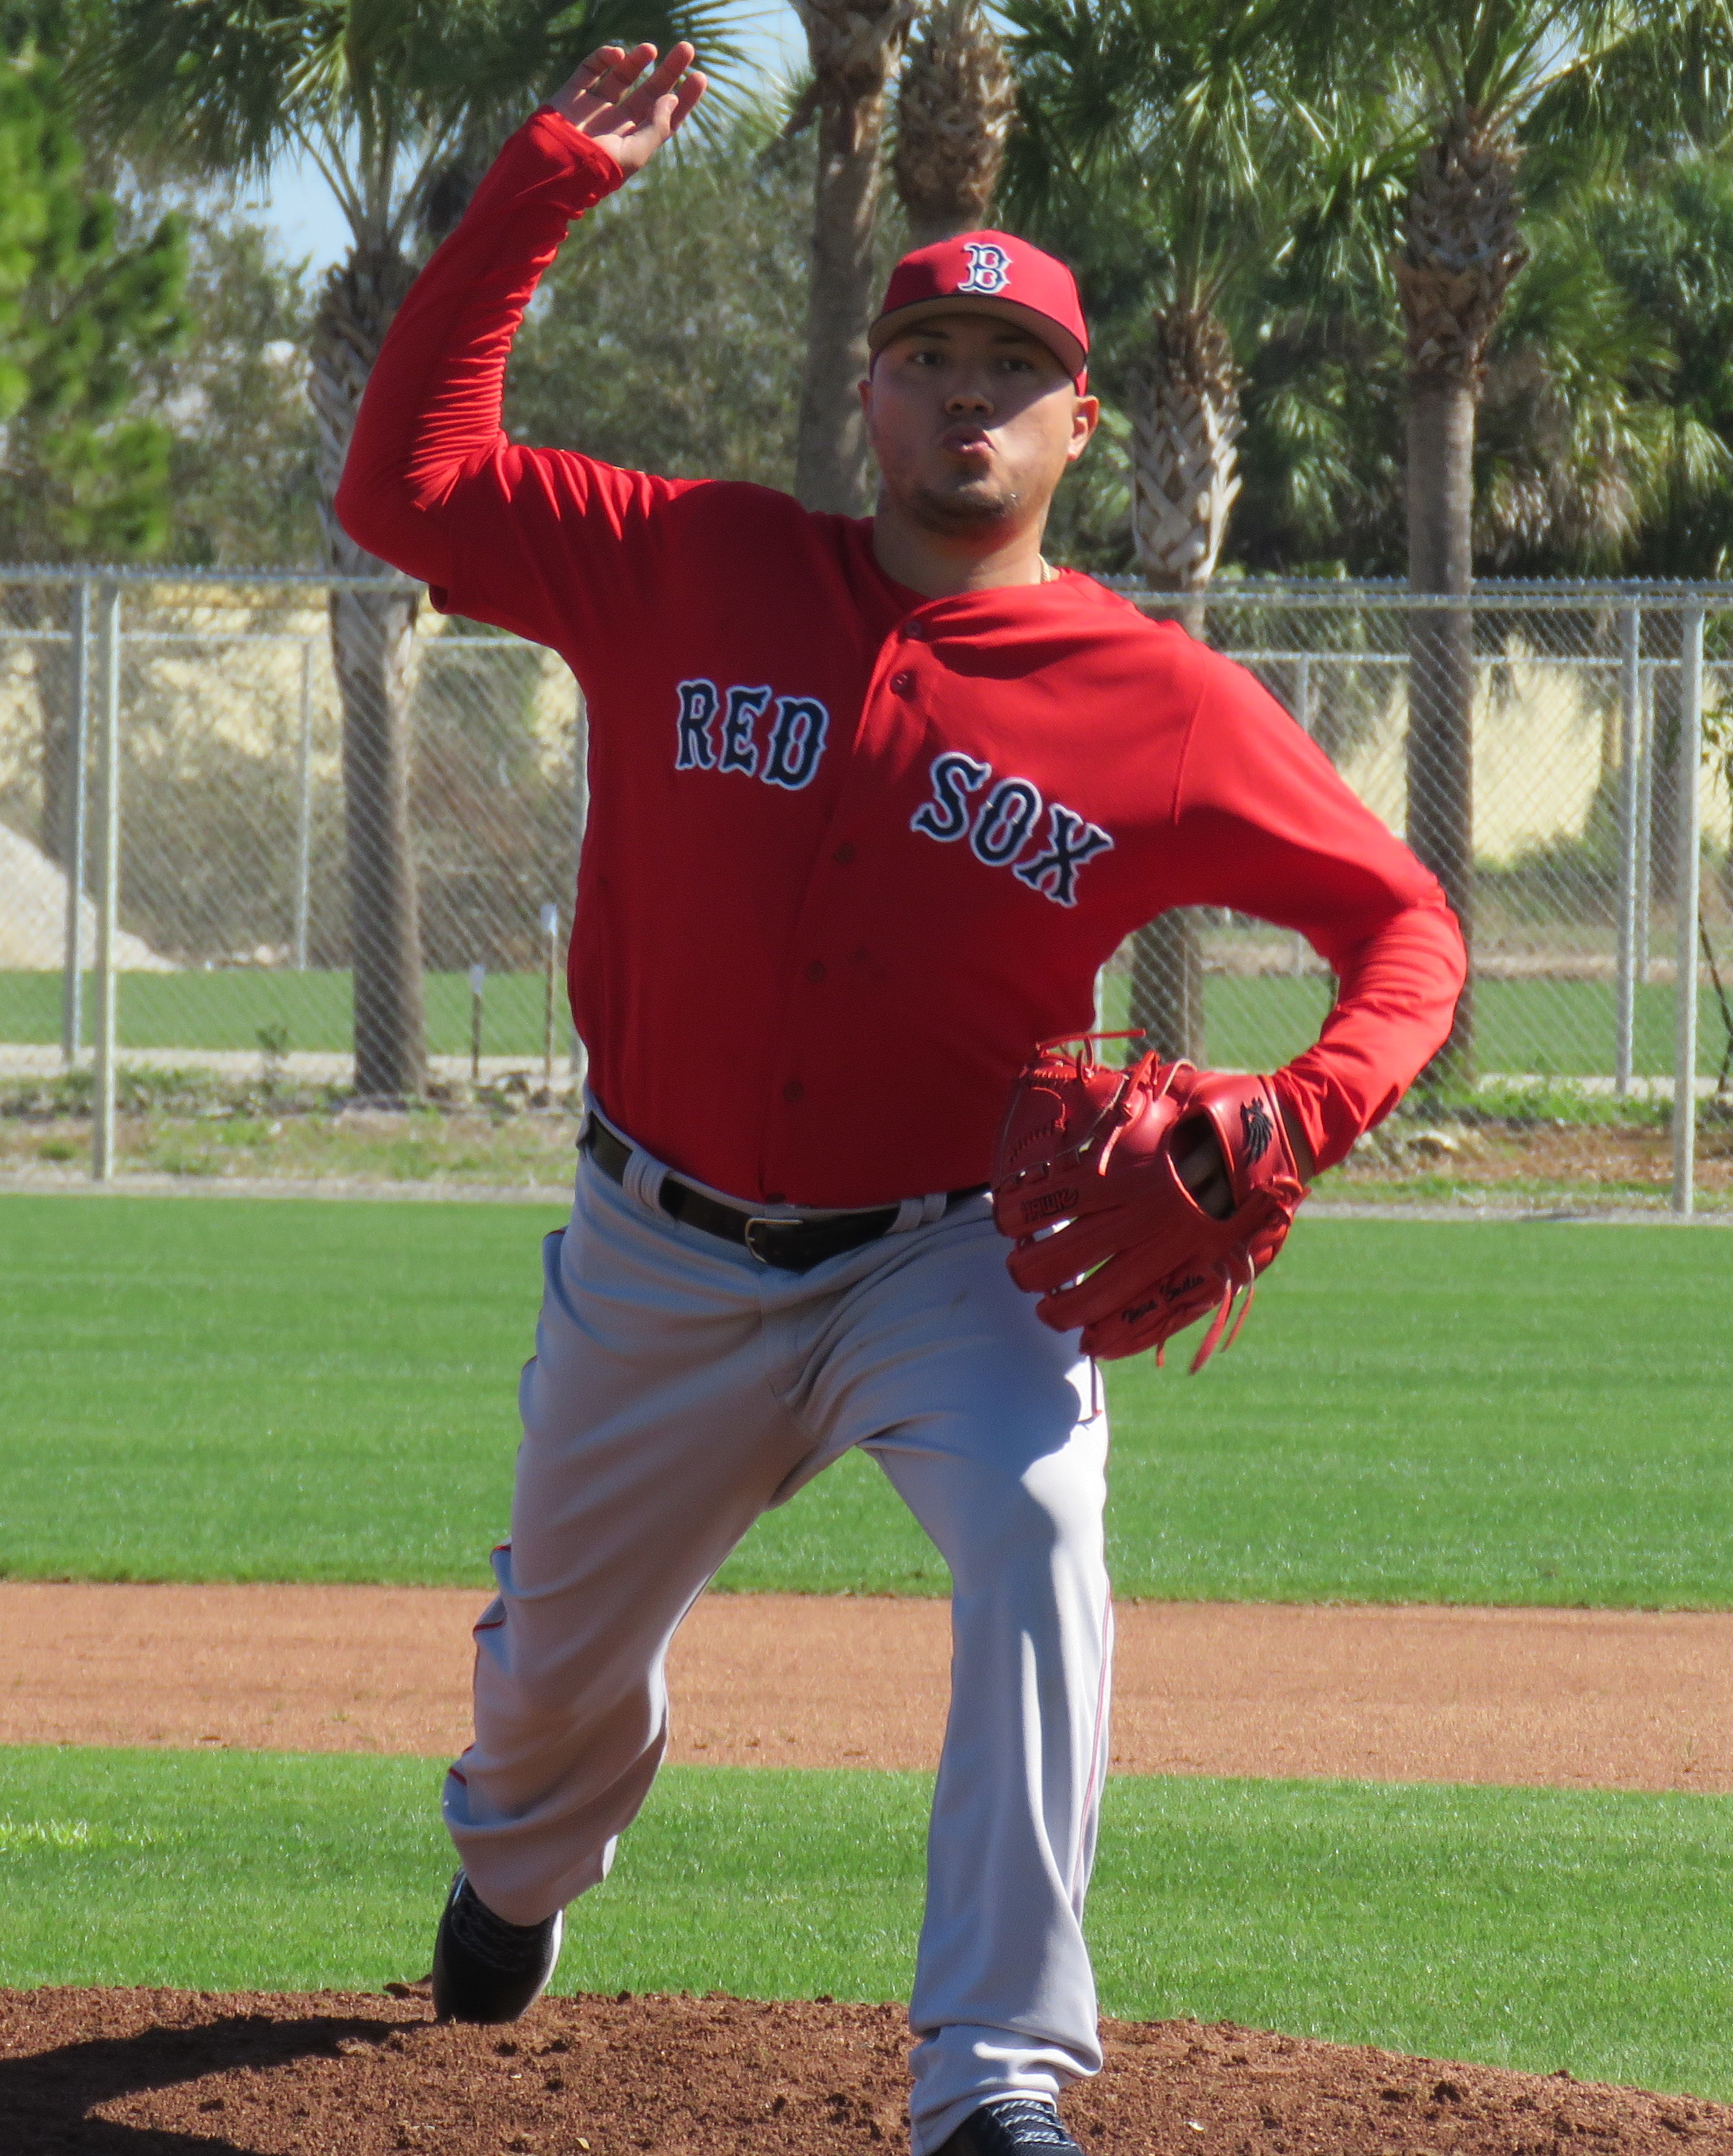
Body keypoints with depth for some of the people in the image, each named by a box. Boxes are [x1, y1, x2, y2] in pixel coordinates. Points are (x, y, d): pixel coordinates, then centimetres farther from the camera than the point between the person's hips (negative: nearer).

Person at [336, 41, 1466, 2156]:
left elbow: (1401, 922, -4)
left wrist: (1304, 1118, -23)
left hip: (952, 1253, -2)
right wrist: (543, 188, -13)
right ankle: (517, 1874, 58)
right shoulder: (690, 572, -5)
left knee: (1038, 1546, -31)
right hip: (662, 1250, 2)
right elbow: (406, 479, -8)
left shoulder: (1156, 705, -9)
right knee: (556, 1659, 20)